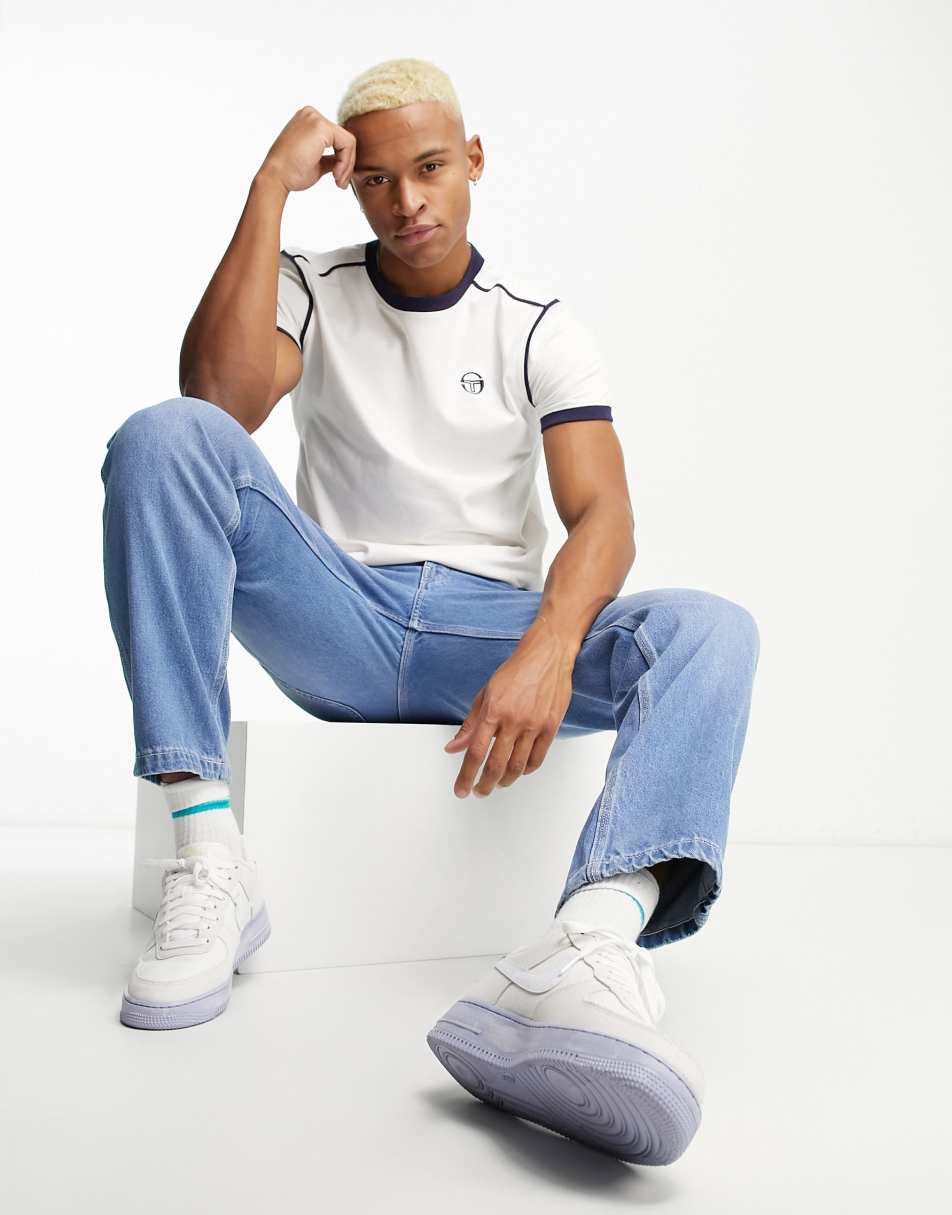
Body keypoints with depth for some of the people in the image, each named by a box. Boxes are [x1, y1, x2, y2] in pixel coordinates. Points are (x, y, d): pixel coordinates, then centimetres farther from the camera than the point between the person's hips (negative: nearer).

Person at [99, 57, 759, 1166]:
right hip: (338, 622, 0)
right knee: (160, 438, -22)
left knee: (713, 631, -25)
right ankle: (209, 867, -31)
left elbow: (602, 515, -9)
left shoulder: (538, 326, 6)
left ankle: (590, 945, -55)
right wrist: (271, 188, -11)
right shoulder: (311, 290, 9)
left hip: (490, 625, 0)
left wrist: (546, 650, -30)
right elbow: (219, 398, -13)